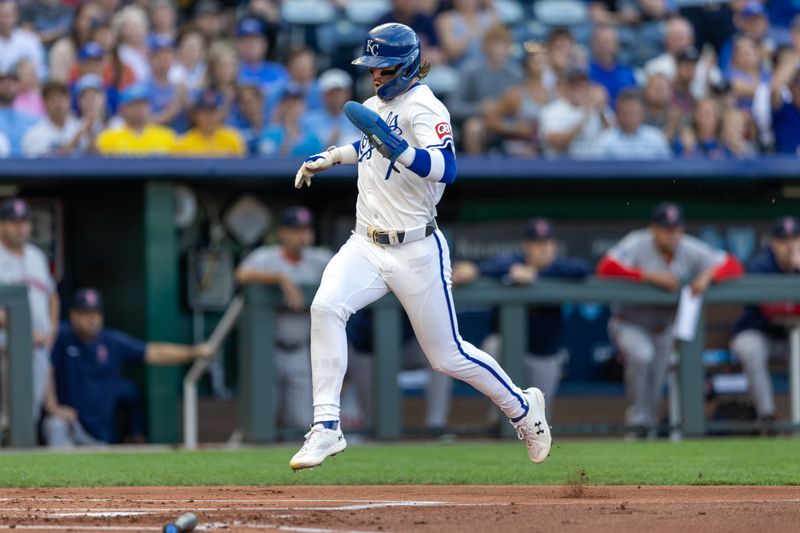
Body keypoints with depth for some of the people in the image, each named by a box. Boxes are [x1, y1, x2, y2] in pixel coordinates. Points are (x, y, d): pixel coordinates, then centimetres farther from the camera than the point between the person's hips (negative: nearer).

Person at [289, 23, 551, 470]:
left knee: (448, 355, 4)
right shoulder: (378, 103, 10)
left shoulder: (424, 107, -15)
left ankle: (524, 408, 30)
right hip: (366, 245, 6)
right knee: (326, 307, -22)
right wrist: (328, 158, 28)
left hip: (415, 252, -6)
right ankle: (327, 428, -19)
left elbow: (446, 169, -33)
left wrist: (397, 147, -46)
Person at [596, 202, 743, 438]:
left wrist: (708, 274, -33)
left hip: (663, 329, 4)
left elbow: (733, 265, -11)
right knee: (641, 354, -33)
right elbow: (605, 268, -35)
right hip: (630, 323, -4)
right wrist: (649, 275, -40)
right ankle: (637, 419, -19)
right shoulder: (638, 244, -21)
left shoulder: (691, 251, -10)